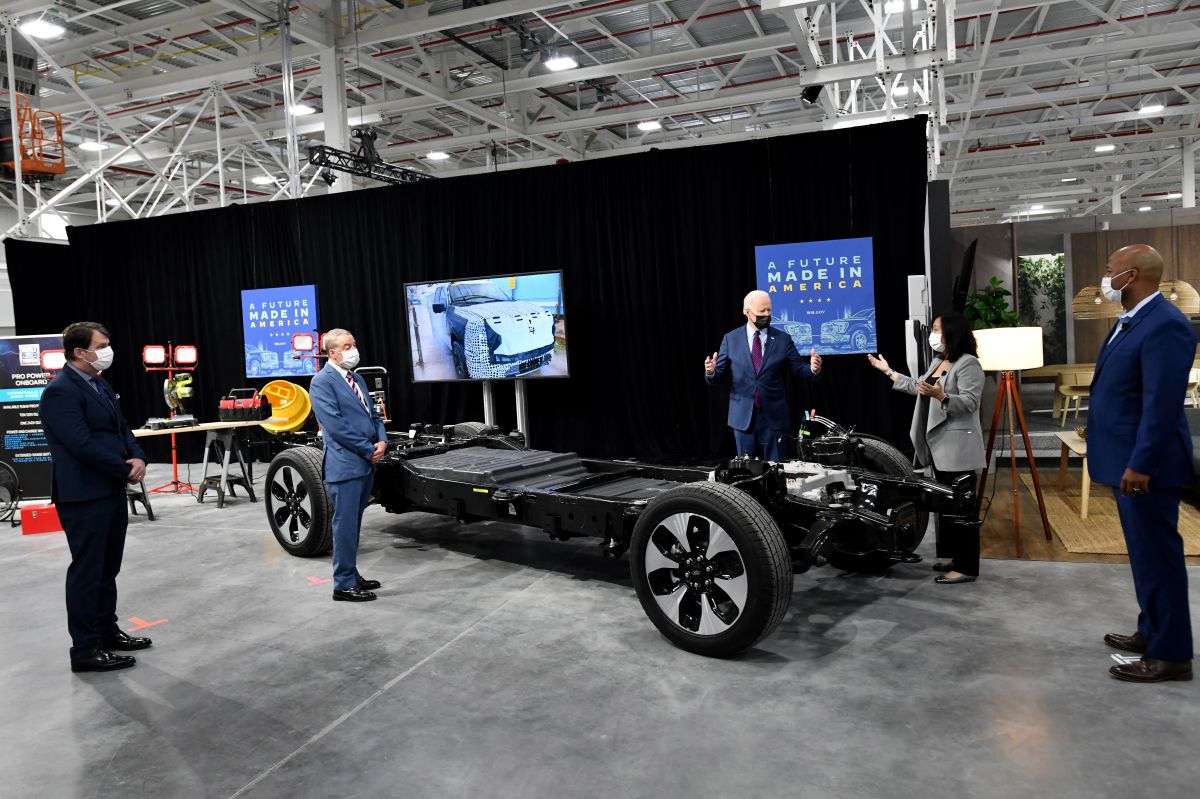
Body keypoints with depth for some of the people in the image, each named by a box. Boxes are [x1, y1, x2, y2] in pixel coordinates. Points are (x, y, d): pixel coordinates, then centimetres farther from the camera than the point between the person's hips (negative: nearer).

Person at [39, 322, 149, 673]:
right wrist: (126, 470, -14)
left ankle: (106, 631, 30)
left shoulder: (101, 385, 13)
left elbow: (122, 428, 15)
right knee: (87, 571, -1)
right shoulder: (60, 392, -16)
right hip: (84, 496, -9)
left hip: (111, 490, 9)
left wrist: (139, 458, -4)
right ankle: (85, 650, 9)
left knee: (108, 567, 17)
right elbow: (83, 445, -23)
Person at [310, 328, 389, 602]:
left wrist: (382, 440, -1)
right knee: (346, 525, -2)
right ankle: (344, 585, 7)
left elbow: (373, 414, 19)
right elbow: (335, 425, -17)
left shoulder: (356, 378, 16)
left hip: (366, 464, 8)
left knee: (353, 523, 16)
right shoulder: (322, 381, -10)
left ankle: (351, 575, 26)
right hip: (345, 464, -8)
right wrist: (369, 450, -14)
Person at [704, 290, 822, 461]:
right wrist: (711, 372, -21)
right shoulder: (731, 339, 1)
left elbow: (800, 369, 0)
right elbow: (719, 376, 1)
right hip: (743, 415, 0)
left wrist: (813, 369, -21)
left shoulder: (783, 339, 1)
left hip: (773, 416, 0)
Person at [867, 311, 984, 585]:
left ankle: (967, 568, -2)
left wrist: (941, 396, -36)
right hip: (939, 445, 10)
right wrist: (889, 372, 26)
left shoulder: (968, 364, -13)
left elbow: (969, 402, -21)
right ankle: (956, 558, 25)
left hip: (958, 447, -10)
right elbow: (918, 388, 24)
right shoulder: (938, 362, 18)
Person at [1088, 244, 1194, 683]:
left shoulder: (1165, 326, -19)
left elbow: (1163, 404, -23)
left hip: (1144, 466, -10)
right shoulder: (1130, 321, 13)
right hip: (1125, 461, 10)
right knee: (1144, 553, 19)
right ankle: (1152, 631, 33)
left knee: (1157, 556, -1)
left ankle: (1171, 655, 9)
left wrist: (1140, 465, -23)